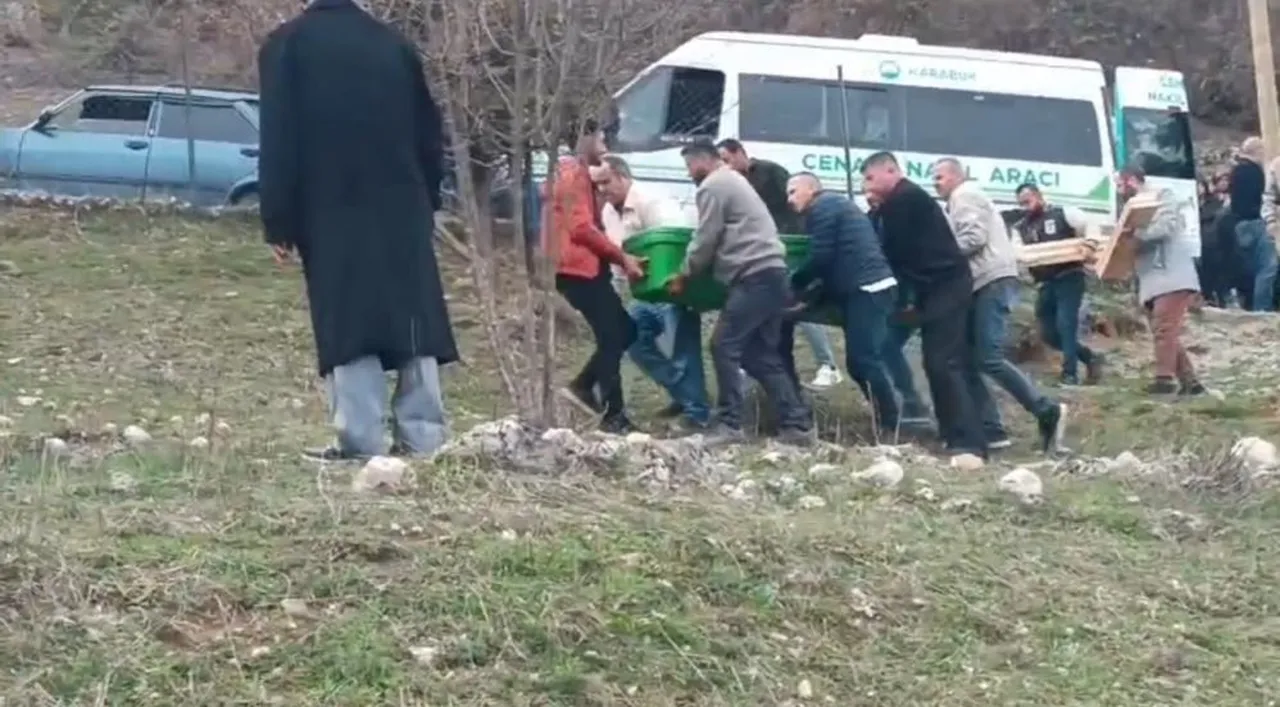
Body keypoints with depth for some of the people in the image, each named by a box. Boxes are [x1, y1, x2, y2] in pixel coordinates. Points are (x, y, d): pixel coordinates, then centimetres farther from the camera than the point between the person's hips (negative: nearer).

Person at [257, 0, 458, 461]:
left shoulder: (287, 45, 1)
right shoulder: (393, 44, 12)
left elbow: (278, 142, -4)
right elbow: (428, 134, 13)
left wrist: (279, 224, -2)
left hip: (333, 216, -3)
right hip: (402, 212, 3)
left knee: (347, 324, -3)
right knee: (414, 320, 6)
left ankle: (362, 441, -8)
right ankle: (423, 437, 5)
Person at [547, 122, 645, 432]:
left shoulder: (577, 174, 22)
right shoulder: (574, 173, -11)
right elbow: (581, 227, -20)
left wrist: (617, 257, 13)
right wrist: (621, 257, -15)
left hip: (583, 266, 10)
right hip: (577, 268, -10)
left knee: (624, 330, 12)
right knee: (612, 337, -8)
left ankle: (583, 386, 10)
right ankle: (614, 417, -6)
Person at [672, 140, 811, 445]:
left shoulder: (712, 186, -4)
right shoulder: (733, 180, 28)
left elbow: (705, 242, -7)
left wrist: (682, 276, 7)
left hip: (755, 277, -10)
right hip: (771, 274, 10)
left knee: (724, 345, -7)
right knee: (762, 355, 11)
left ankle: (729, 424, -9)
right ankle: (795, 425, 8)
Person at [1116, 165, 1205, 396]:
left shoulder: (1163, 197, 2)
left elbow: (1166, 227, -15)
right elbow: (1138, 242, 21)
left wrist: (1133, 233, -18)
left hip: (1172, 277, -9)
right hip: (1153, 282, 9)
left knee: (1164, 330, -17)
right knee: (1166, 333, 5)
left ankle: (1164, 379, -21)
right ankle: (1189, 382, 7)